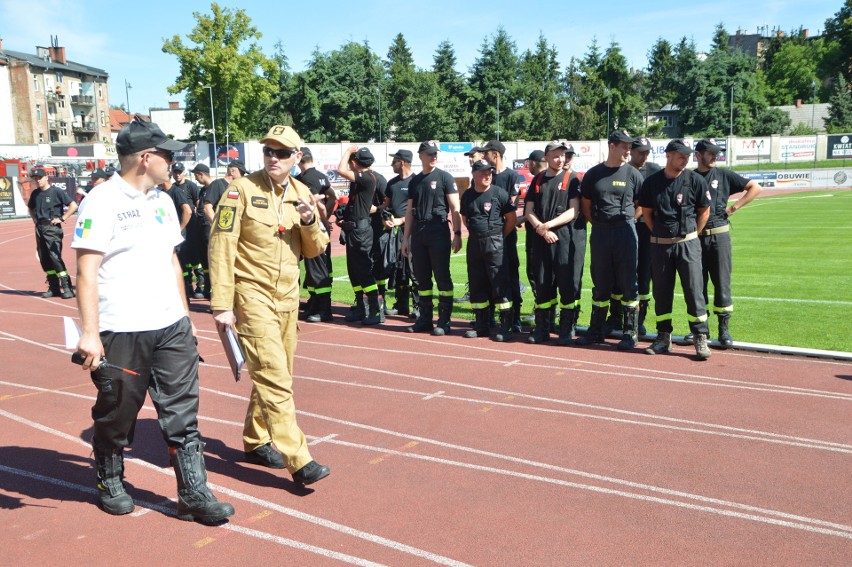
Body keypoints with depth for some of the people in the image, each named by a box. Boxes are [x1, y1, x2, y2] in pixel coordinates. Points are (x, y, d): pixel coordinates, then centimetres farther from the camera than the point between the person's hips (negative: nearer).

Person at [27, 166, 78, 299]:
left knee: (55, 257, -15)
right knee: (44, 259, 7)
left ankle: (67, 287, -13)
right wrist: (34, 218, 16)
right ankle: (54, 288, 13)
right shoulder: (35, 193, 13)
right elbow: (30, 207, 33)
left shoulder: (56, 191, -7)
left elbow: (73, 205, -12)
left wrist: (62, 218, -12)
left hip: (52, 227, -7)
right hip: (39, 228, 7)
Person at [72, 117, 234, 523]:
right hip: (121, 332, -6)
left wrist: (185, 315, 18)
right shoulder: (101, 202, -10)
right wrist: (89, 333, -21)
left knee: (183, 414, 5)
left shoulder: (162, 201, 13)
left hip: (172, 329, 6)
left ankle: (194, 494, 11)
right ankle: (110, 483, 34)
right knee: (117, 414, 11)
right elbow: (86, 271, -15)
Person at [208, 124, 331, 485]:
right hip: (252, 296, -6)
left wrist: (310, 222, -12)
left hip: (288, 297, 6)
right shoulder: (242, 190, -9)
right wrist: (221, 305, -16)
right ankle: (298, 460, -8)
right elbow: (221, 246, -12)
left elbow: (314, 250, 10)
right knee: (274, 377, -10)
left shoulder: (301, 194, 7)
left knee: (273, 374, 15)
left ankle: (255, 442, 32)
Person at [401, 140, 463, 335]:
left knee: (442, 277, -4)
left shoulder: (444, 177, -1)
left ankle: (444, 320, 2)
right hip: (418, 233, 6)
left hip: (438, 231, -6)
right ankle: (425, 318, 18)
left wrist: (457, 234, -13)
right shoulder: (415, 181, 15)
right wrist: (406, 238, 14)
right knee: (422, 277, 9)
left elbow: (455, 208, -6)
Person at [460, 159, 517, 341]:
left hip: (494, 244, -5)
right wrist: (476, 232, 14)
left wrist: (498, 236, 3)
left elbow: (511, 219, -1)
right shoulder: (467, 195, 8)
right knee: (476, 285, 9)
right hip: (474, 243, 5)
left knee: (499, 284, -7)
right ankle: (481, 325, 20)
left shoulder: (499, 193, -5)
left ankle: (506, 327, -2)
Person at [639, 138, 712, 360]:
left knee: (694, 290, -4)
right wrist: (659, 234, 8)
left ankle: (700, 339, 3)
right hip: (659, 245, 2)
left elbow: (704, 211, 6)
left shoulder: (695, 180, -3)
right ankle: (663, 337, 19)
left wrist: (691, 235, 4)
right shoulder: (651, 182, 2)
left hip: (687, 244, -2)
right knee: (661, 292, 8)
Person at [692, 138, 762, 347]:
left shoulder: (724, 175, 5)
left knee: (722, 282, -1)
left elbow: (755, 188, 7)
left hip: (719, 235, -1)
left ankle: (724, 329, 5)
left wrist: (734, 207, -1)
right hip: (695, 236, 1)